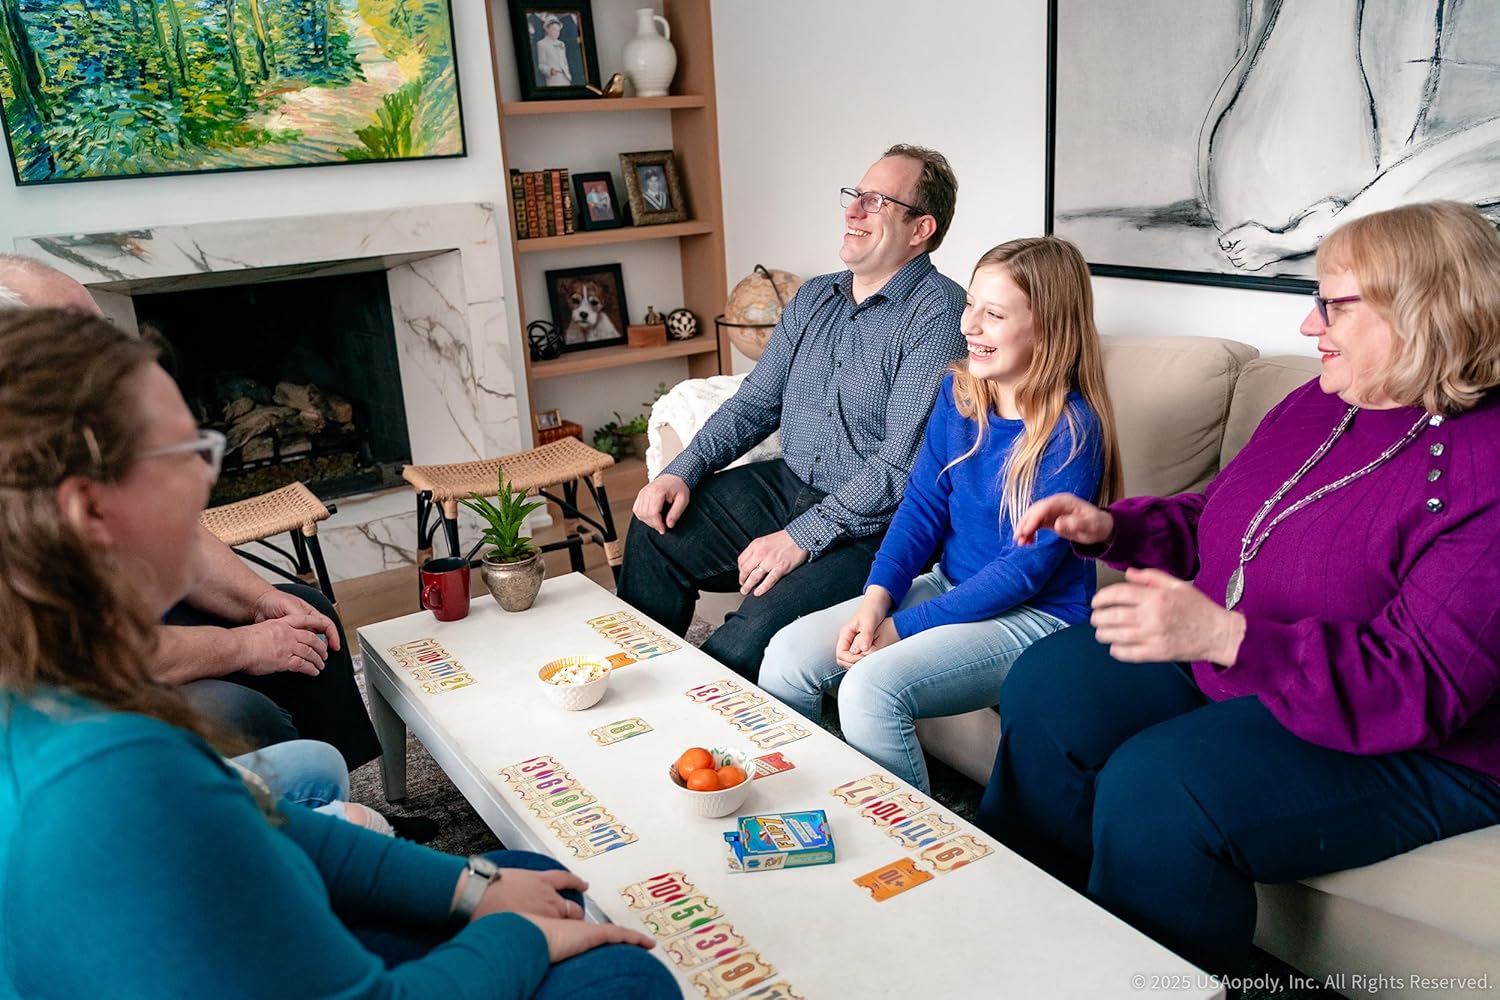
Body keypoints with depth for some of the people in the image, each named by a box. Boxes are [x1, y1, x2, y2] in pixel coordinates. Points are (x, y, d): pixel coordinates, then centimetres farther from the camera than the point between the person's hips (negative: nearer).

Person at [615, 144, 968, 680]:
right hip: (787, 486, 8)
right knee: (656, 528, -4)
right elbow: (754, 403, 16)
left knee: (758, 629, -28)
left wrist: (803, 536, -24)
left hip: (874, 525, -8)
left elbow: (904, 461, -21)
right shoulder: (813, 298, 12)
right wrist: (682, 472, 1)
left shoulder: (939, 312, -14)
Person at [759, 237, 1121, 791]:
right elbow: (922, 503, 5)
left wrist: (902, 628, -20)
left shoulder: (1071, 429, -19)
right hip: (951, 587, 7)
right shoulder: (959, 391, 2)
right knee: (788, 654, -7)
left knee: (871, 687, -29)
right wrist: (876, 598, -12)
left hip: (1035, 616, -7)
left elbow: (1028, 566, -20)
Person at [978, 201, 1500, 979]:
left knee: (1154, 785, -28)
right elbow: (1217, 521, 18)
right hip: (1225, 659, 9)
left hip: (1400, 746, -8)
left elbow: (1421, 684, -28)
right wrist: (1107, 526, 1)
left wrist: (1227, 637, -40)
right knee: (1046, 686, -2)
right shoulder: (1316, 405, 4)